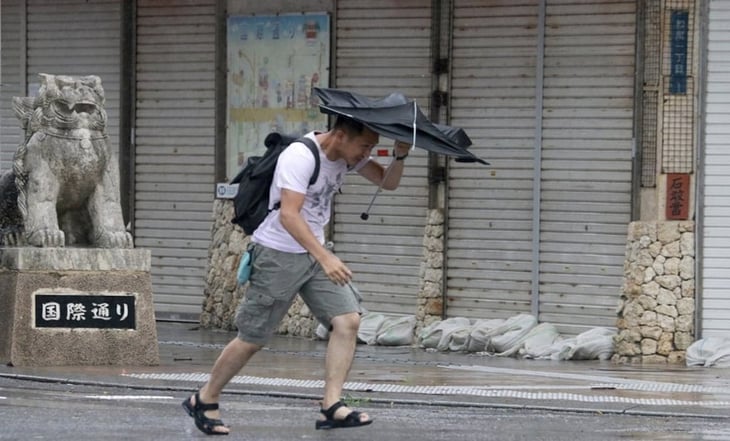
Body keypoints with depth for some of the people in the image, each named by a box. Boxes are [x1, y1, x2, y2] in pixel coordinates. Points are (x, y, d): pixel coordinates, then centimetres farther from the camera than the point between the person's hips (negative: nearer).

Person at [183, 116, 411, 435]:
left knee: (348, 319, -9)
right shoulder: (300, 157, -25)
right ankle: (204, 401, 17)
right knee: (252, 338, -1)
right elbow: (288, 214, -34)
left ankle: (331, 406, -10)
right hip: (278, 255, -8)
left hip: (315, 253, 8)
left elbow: (387, 182, 9)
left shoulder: (349, 156, 1)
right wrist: (324, 258, -42)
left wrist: (399, 156, -13)